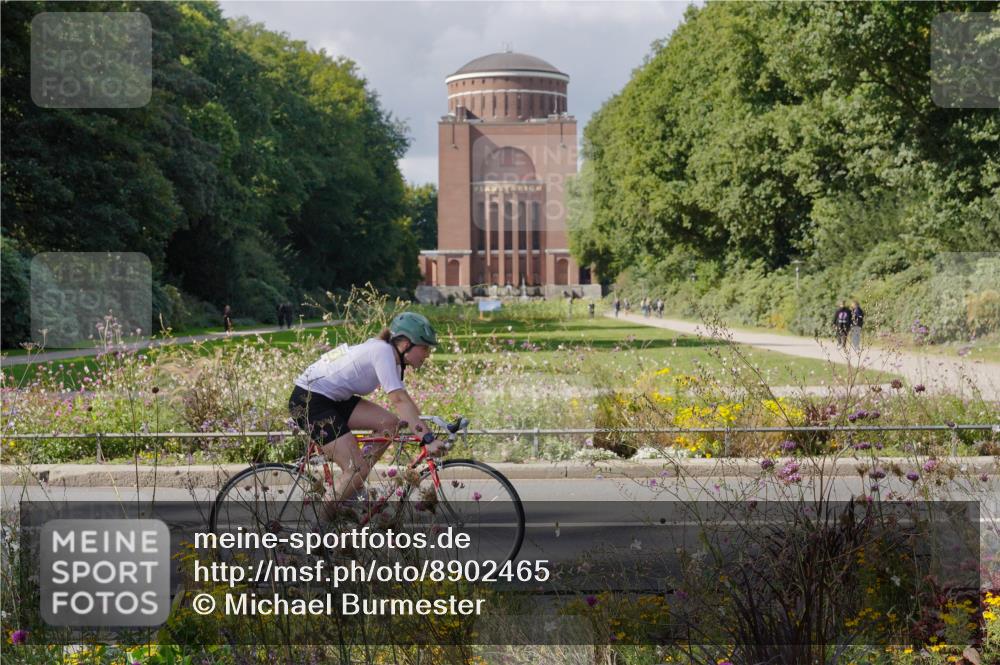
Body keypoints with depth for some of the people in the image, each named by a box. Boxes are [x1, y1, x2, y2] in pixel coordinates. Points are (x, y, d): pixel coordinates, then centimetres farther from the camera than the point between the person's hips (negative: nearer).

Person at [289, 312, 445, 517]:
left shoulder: (388, 352, 8)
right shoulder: (383, 352, -21)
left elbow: (402, 396, 13)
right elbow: (399, 400, -29)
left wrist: (423, 426, 4)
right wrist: (428, 438, -34)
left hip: (332, 399, 10)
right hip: (308, 401, -10)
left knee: (390, 423, -2)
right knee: (358, 469, -14)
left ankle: (352, 488, 8)